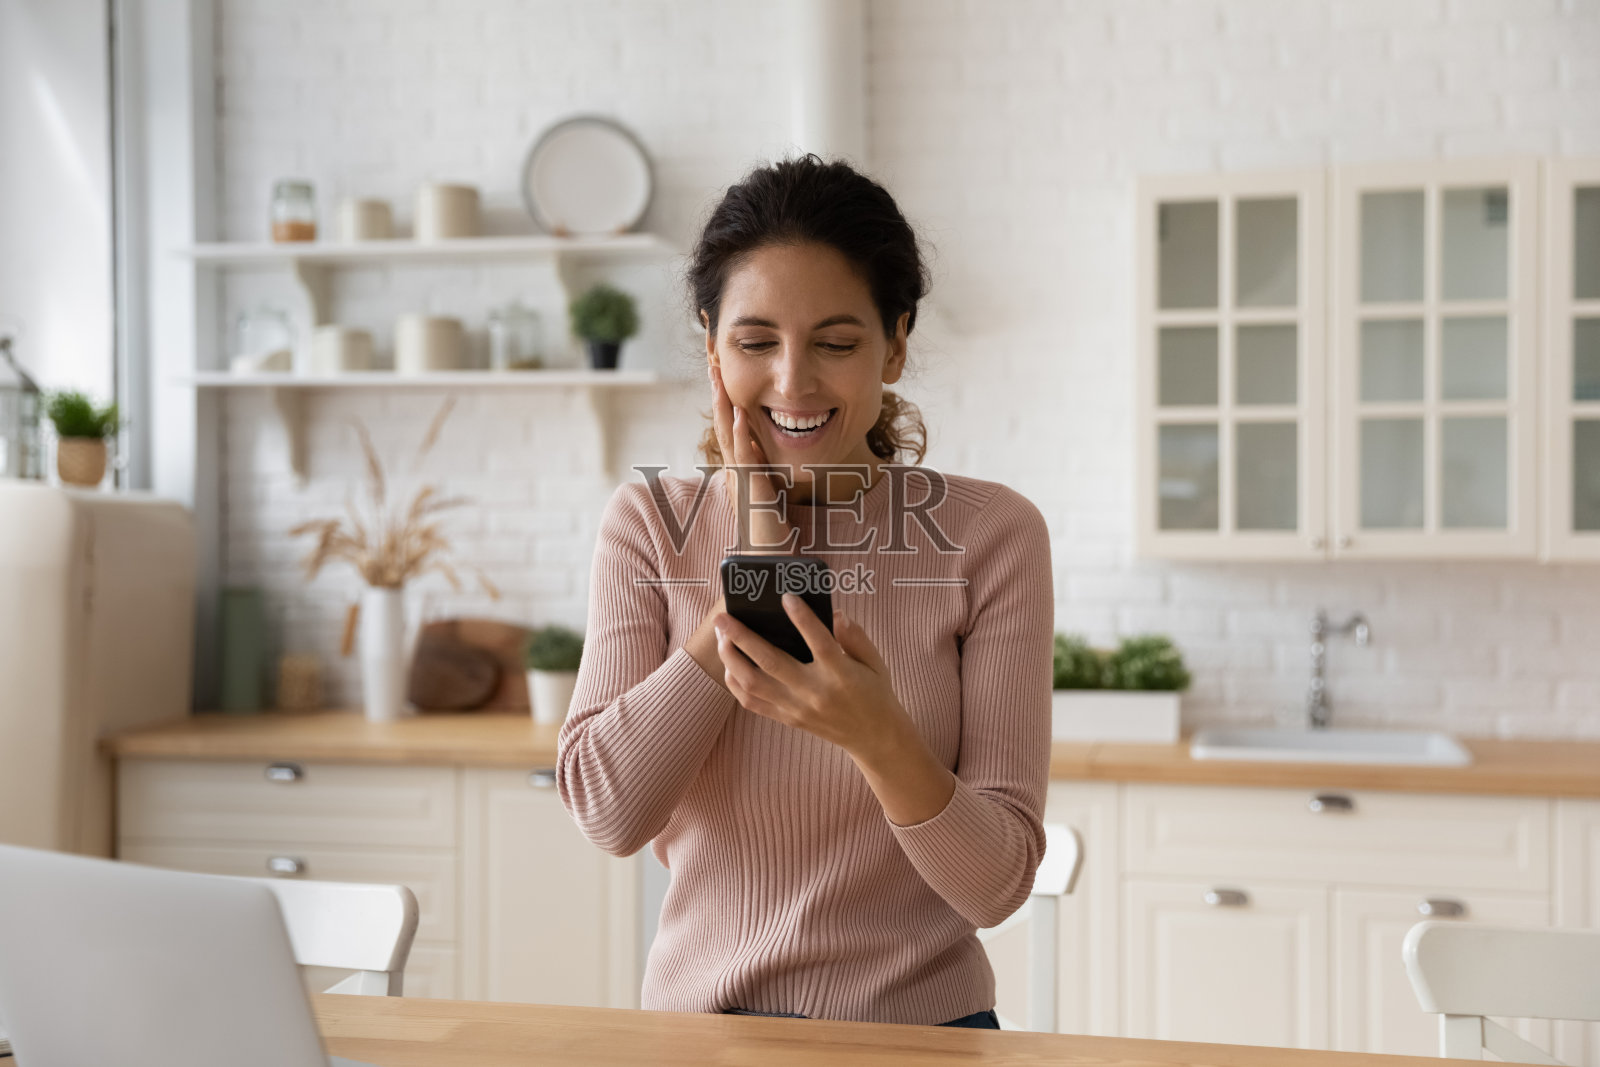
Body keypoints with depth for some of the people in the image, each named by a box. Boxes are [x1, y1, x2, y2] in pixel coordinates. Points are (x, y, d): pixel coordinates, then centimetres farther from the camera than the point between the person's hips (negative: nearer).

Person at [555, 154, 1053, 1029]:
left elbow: (997, 884, -8)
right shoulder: (649, 524, 1)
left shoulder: (990, 534, -5)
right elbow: (608, 812, -10)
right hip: (697, 1014, 1)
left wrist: (880, 738, -26)